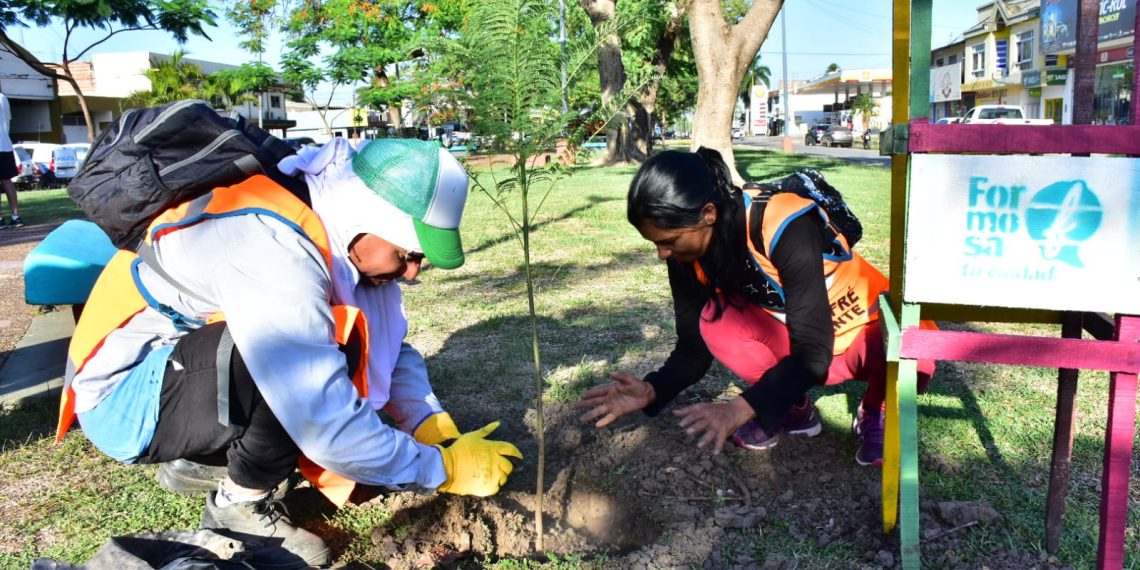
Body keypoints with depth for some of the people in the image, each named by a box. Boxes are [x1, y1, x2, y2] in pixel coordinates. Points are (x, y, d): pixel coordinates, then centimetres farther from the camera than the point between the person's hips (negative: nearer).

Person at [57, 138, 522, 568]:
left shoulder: (338, 232, -9)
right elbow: (329, 429, -35)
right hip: (122, 397, -8)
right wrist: (444, 469, -23)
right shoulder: (271, 250, -34)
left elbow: (391, 347, 1)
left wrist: (435, 430, -13)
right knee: (301, 360, -30)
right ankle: (238, 507, -6)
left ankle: (199, 459, 12)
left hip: (191, 371, 8)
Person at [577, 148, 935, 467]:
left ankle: (875, 413, -1)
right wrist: (651, 390, -28)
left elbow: (813, 352, -33)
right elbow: (694, 347, -9)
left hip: (864, 331, -4)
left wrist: (741, 409, -43)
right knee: (715, 323, -26)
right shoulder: (689, 252, -16)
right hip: (787, 342, 4)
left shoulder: (785, 227, -33)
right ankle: (793, 409, 0)